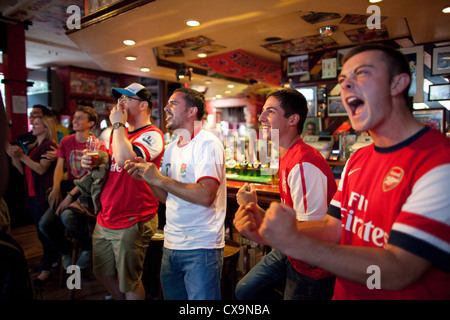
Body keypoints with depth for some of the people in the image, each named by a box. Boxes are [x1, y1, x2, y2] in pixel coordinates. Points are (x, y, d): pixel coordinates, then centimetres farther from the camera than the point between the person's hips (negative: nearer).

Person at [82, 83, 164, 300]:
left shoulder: (152, 135, -14)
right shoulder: (119, 133, 13)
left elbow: (124, 160, -33)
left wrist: (118, 124, -18)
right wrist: (94, 164, 2)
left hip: (132, 223, -8)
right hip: (105, 220, 8)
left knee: (128, 283, 8)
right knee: (103, 274, 21)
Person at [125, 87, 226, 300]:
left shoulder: (207, 143, -14)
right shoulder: (171, 149, 11)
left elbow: (206, 196, -26)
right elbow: (167, 197, 13)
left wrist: (159, 178, -19)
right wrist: (146, 176, -4)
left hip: (201, 248, -7)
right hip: (171, 244, 8)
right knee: (171, 296, 20)